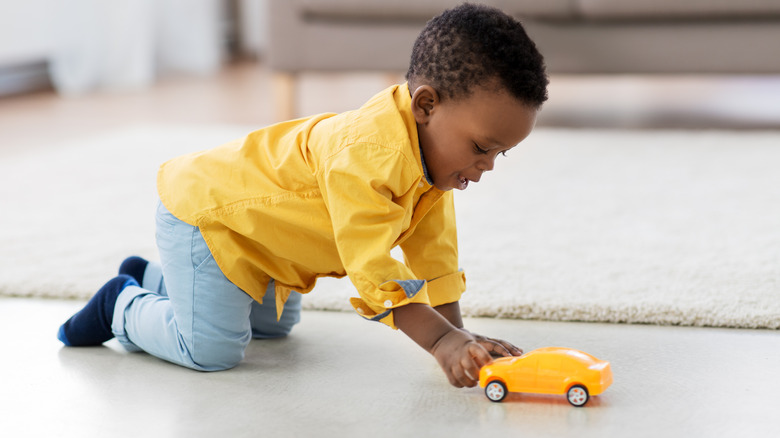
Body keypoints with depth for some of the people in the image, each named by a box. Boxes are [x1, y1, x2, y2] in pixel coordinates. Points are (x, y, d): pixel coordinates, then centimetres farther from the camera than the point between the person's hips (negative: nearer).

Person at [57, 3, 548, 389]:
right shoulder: (367, 156, -39)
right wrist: (442, 341, -41)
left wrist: (458, 332, -6)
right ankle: (123, 306, 8)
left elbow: (433, 249, 0)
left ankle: (153, 277, 38)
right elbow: (371, 267, -39)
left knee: (275, 325, 26)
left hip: (247, 211, 10)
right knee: (212, 349, -19)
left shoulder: (432, 152, -8)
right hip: (198, 210, -10)